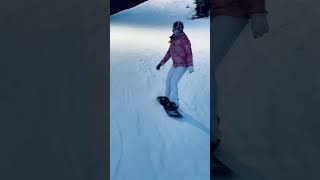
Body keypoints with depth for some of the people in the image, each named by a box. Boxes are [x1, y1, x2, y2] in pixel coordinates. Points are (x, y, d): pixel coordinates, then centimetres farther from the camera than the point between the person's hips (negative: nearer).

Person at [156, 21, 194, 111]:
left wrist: (190, 65, -27)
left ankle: (174, 103, -5)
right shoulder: (174, 39, 9)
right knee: (168, 79, 17)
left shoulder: (184, 39, -16)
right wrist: (162, 62, 16)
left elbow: (189, 53, -20)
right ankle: (168, 97, 35)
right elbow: (169, 52, 17)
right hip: (175, 64, 9)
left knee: (173, 82, -13)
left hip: (182, 65, -9)